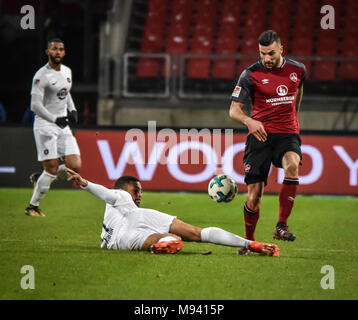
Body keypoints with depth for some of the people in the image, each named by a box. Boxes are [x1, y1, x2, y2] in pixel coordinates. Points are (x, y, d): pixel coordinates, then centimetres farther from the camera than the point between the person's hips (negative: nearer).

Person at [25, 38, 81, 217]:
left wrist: (72, 110, 12)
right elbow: (35, 105, -15)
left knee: (75, 166, -6)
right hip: (45, 124, -7)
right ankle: (32, 206, 6)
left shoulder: (67, 72, 12)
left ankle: (39, 179, 17)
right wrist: (55, 119, -20)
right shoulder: (41, 76, -11)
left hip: (63, 126, 7)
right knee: (52, 169, -11)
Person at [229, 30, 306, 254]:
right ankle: (249, 241, 18)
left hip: (288, 134, 1)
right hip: (260, 135, -1)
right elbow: (234, 109, -6)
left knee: (292, 164, -33)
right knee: (254, 196, -6)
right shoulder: (251, 74, -4)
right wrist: (249, 121, -27)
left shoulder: (298, 70, 4)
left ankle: (281, 226, -27)